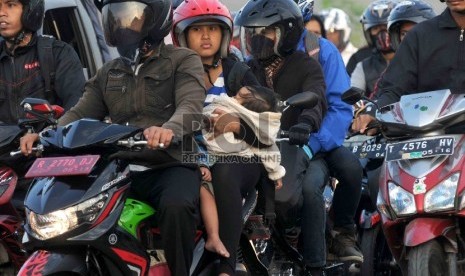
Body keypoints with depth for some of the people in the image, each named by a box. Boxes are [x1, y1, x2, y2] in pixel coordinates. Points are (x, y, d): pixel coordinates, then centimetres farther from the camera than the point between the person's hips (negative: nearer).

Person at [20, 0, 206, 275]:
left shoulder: (183, 61, 5)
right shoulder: (109, 73, 23)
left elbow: (191, 106, -14)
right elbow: (82, 113, 13)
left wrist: (169, 129, -38)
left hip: (171, 164, -5)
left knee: (176, 207, -38)